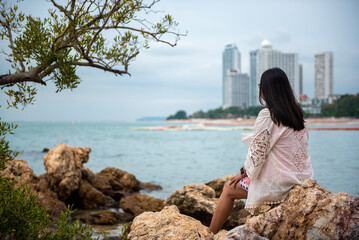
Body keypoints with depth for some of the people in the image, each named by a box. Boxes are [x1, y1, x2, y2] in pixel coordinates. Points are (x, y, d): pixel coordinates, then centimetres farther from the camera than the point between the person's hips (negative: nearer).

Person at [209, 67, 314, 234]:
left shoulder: (267, 116, -18)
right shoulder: (297, 114, 5)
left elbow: (257, 153, -15)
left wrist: (243, 172, 2)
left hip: (280, 183, -8)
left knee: (229, 189, 8)